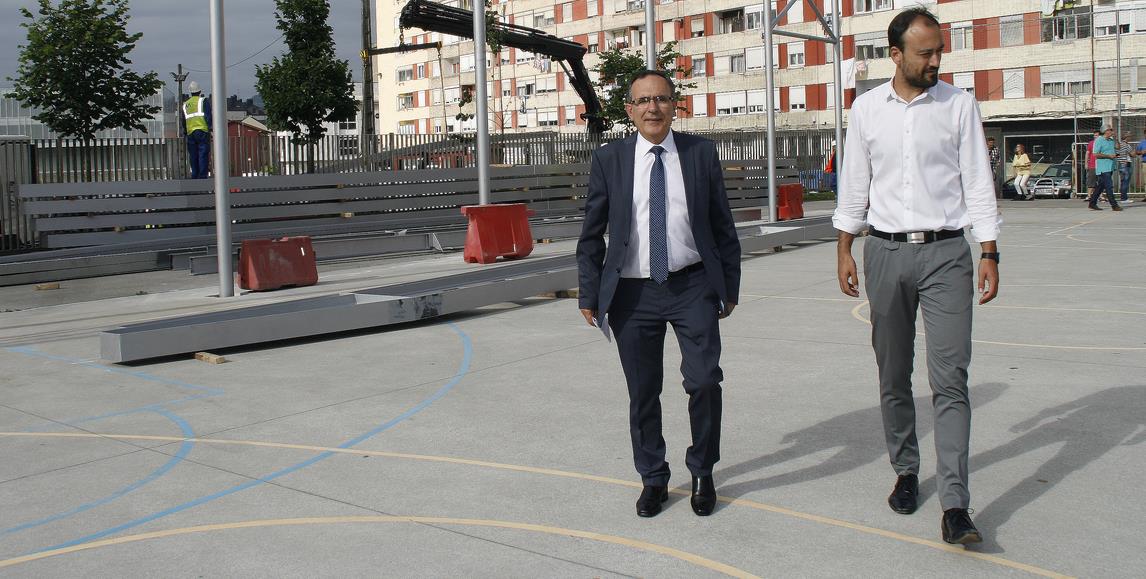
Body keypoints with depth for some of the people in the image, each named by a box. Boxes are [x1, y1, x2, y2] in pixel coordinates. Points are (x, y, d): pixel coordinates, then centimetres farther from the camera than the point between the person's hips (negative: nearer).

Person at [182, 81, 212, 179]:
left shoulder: (185, 104, 19)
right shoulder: (204, 101, 2)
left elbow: (183, 122, 21)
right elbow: (208, 116, -8)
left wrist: (186, 133, 27)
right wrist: (211, 129, -9)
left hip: (190, 133, 5)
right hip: (202, 131, -5)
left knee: (193, 157, 9)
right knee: (203, 155, -7)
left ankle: (194, 177, 9)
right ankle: (202, 177, -14)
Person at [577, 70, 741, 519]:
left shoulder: (701, 153, 3)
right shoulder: (608, 160, 1)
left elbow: (722, 225, 7)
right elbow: (591, 234, 4)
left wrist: (730, 286, 6)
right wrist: (589, 296, 1)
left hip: (693, 287, 0)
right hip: (632, 293, 1)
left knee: (704, 380, -9)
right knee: (643, 393, 8)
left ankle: (703, 474, 14)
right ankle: (653, 479, 27)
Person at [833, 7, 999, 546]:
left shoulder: (959, 104, 2)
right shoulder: (867, 108, 5)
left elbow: (977, 182, 2)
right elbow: (853, 185, 10)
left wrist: (989, 253, -3)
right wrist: (844, 250, 7)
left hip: (947, 251, -2)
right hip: (886, 252, 2)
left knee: (950, 379, -9)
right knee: (893, 376, 10)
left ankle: (955, 505, -10)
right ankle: (905, 471, 28)